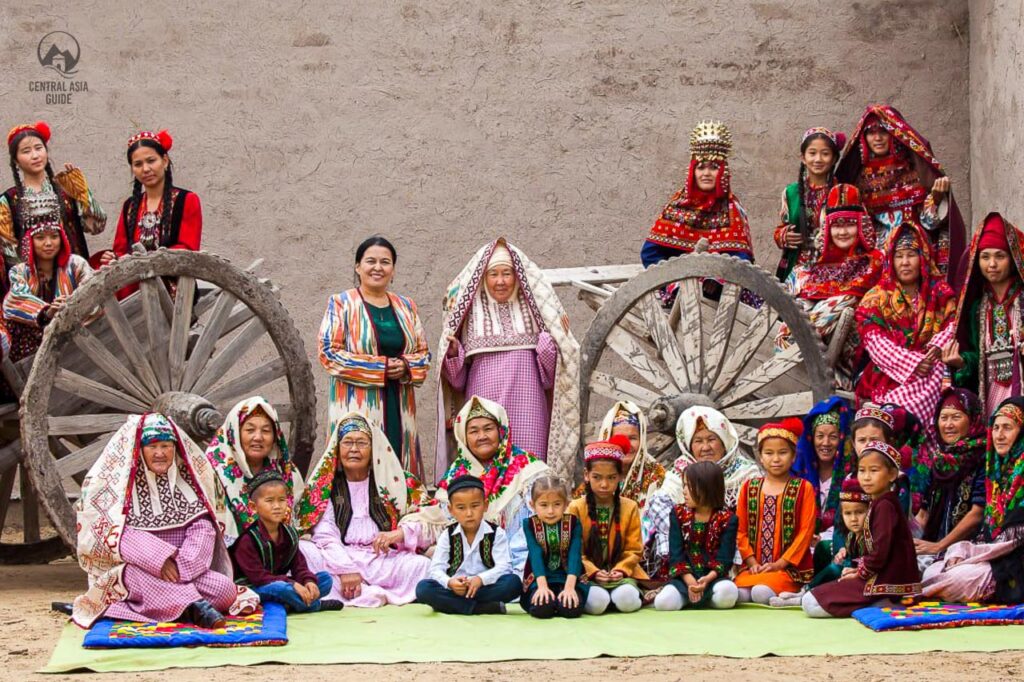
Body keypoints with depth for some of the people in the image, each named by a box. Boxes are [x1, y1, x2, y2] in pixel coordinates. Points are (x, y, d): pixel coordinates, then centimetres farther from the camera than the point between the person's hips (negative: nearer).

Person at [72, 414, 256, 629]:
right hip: (136, 568, -3)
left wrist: (181, 565, -17)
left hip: (186, 569, 3)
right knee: (135, 575, -39)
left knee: (225, 589, -20)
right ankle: (194, 605, -41)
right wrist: (158, 559, -24)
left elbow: (202, 526, 0)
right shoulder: (119, 482, -2)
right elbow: (117, 533, -11)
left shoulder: (184, 481, 9)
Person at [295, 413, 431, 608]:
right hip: (338, 559, 0)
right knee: (301, 550, -30)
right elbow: (325, 535, -3)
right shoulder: (323, 485, 11)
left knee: (423, 564, -28)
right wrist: (345, 569, -21)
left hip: (383, 560, 0)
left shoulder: (392, 481, 12)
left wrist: (400, 533, -16)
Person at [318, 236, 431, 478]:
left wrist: (405, 366, -7)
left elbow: (423, 353, 17)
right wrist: (380, 368, -12)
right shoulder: (342, 304, 2)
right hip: (357, 409, -4)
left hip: (398, 408, 4)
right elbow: (329, 352, -6)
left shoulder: (406, 307, 15)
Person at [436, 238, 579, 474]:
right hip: (485, 403, -1)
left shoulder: (531, 308, 11)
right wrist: (452, 352, -8)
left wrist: (556, 337, -4)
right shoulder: (471, 312, 8)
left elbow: (549, 366, 11)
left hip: (526, 404, 1)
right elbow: (457, 376, 11)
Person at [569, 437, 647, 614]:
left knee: (626, 601, -30)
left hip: (621, 573, 2)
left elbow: (634, 550, 4)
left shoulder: (630, 508, 5)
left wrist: (621, 570, -14)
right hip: (588, 575, -2)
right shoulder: (576, 508, -1)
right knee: (597, 602, -33)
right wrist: (593, 572, -17)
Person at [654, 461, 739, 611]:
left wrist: (708, 579, -26)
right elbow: (676, 554, -1)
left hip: (713, 577, -1)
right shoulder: (679, 513, 7)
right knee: (663, 602, -30)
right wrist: (690, 581, -17)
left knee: (727, 594, -37)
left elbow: (724, 558, -6)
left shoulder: (727, 519, 0)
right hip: (685, 577, 1)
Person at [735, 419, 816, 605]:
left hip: (789, 567, -3)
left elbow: (806, 531, -2)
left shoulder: (803, 489, 4)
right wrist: (752, 562, -5)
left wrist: (779, 564, -10)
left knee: (762, 592, -33)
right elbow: (741, 530, 10)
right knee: (736, 592, -27)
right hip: (754, 567, 3)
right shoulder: (749, 488, 14)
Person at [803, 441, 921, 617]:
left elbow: (881, 552, -21)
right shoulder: (879, 503, 17)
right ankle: (880, 603, 8)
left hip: (885, 583, -11)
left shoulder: (885, 505, -15)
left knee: (811, 603, -14)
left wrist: (860, 573, -8)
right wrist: (860, 569, 8)